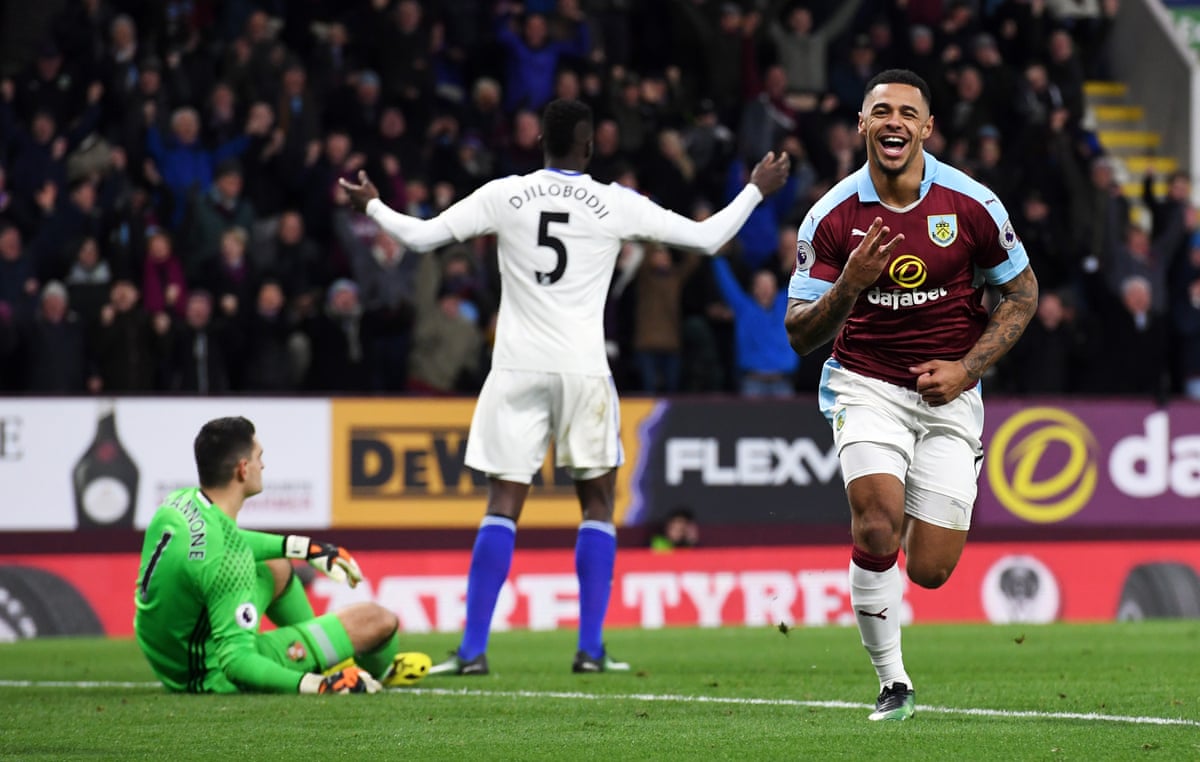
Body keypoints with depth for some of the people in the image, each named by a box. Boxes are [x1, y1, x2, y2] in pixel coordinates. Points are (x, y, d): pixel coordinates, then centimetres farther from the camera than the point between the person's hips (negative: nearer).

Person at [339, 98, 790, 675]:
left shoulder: (503, 195, 1)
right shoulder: (616, 205, 0)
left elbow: (420, 236, 3)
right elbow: (707, 237, 6)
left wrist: (371, 205, 22)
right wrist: (756, 191, 21)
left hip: (517, 368, 1)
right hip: (583, 369, -1)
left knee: (503, 506, 2)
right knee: (598, 504, 11)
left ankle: (473, 648, -6)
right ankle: (590, 649, 4)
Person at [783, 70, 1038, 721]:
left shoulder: (970, 204, -6)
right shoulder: (832, 216, -7)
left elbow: (1022, 290, 6)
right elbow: (800, 335, -6)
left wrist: (966, 368, -6)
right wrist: (849, 284, -25)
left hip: (949, 393, 1)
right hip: (866, 385, -1)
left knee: (930, 570, -4)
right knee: (877, 528, -26)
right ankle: (892, 684, -8)